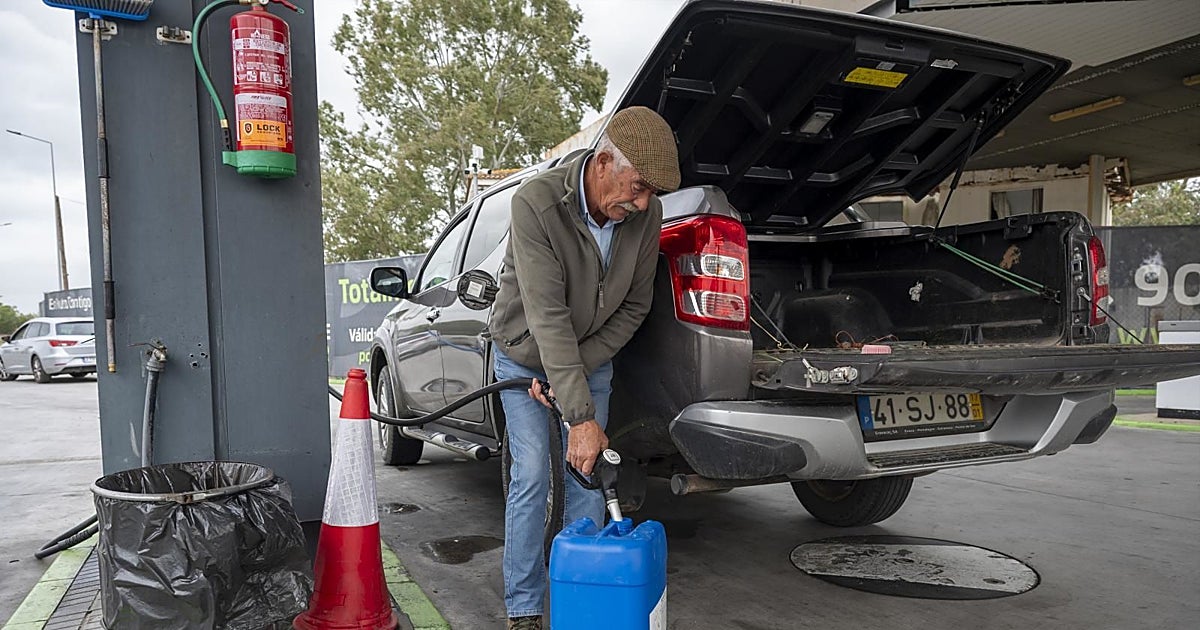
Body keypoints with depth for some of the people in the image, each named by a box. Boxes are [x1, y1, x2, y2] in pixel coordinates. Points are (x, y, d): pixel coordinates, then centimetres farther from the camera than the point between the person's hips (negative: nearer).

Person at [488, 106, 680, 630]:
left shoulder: (646, 214, -17)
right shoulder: (537, 203, -31)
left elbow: (634, 305, -7)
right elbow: (547, 317, -36)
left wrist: (581, 368, -16)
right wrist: (581, 417, -38)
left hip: (592, 358, 4)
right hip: (525, 356, -3)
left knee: (589, 478, 3)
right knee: (531, 477, -7)